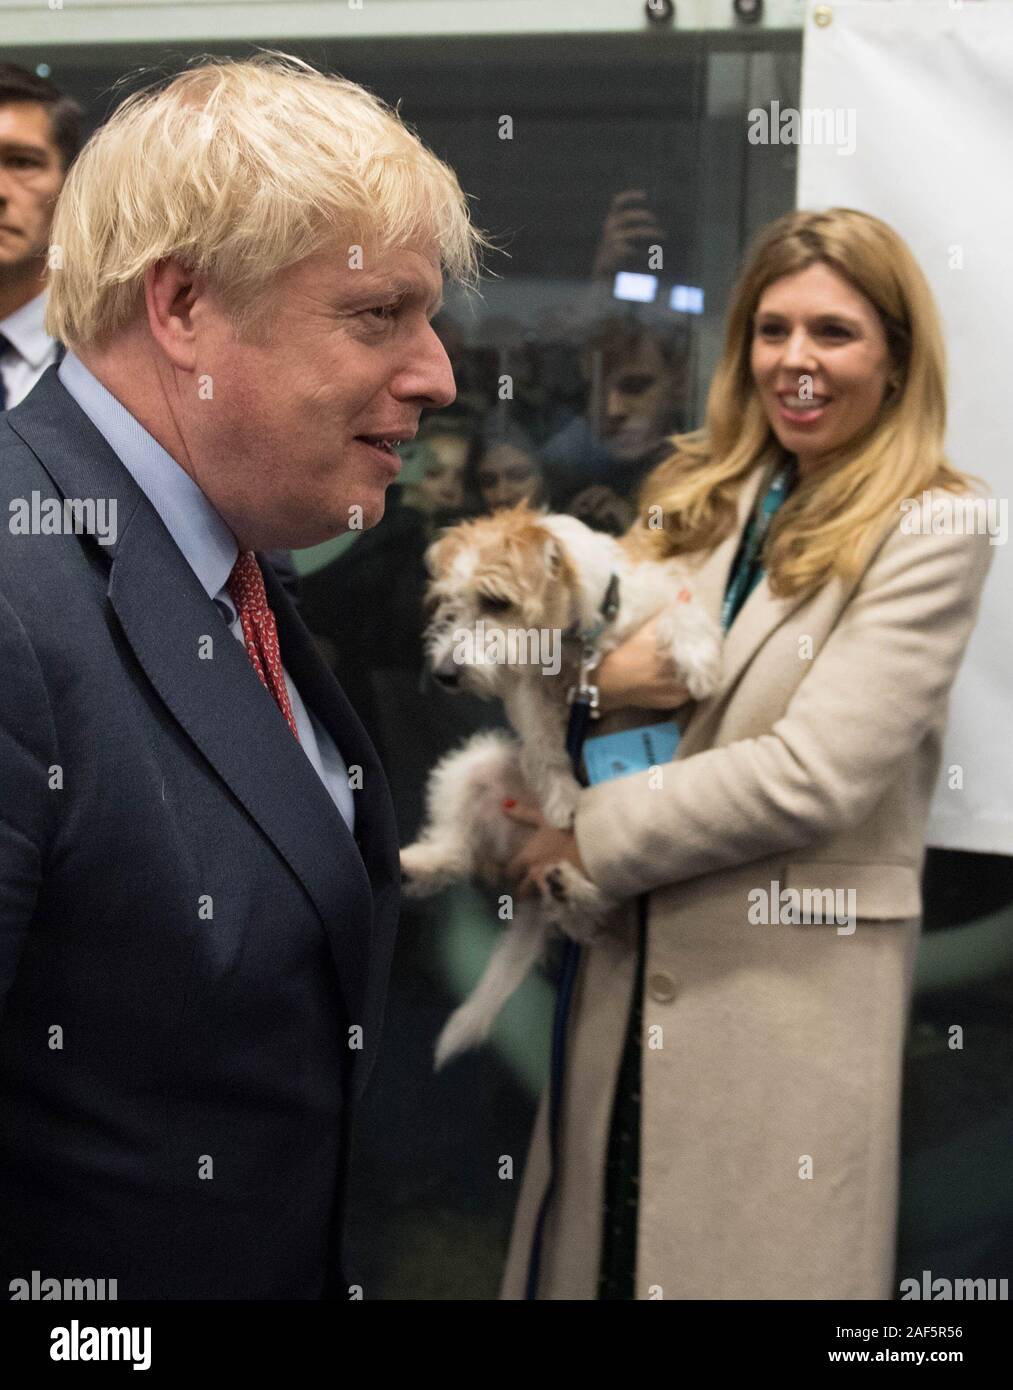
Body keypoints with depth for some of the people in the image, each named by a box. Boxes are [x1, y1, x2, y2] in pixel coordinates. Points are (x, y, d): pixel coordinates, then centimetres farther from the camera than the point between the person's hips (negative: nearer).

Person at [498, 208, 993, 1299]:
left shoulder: (932, 534, -9)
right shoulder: (700, 497, 9)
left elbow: (815, 778, -17)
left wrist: (591, 838, -10)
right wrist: (602, 673, -11)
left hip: (792, 995, -5)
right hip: (631, 972, 5)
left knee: (747, 1261, 5)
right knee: (593, 1256, 13)